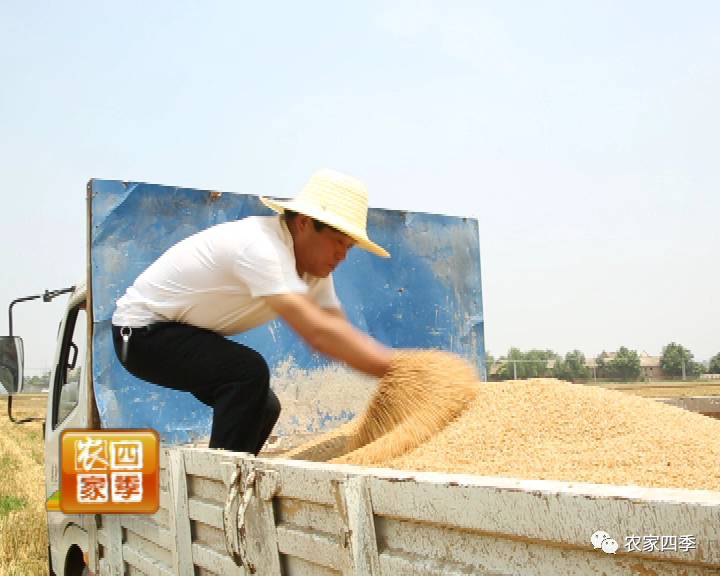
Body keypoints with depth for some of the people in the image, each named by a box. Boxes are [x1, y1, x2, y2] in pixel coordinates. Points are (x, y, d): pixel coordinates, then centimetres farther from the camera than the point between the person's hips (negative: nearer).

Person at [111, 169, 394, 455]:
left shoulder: (315, 264, -4)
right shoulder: (260, 247, -33)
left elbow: (341, 332, -6)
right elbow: (317, 332, -41)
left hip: (185, 331, 10)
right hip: (141, 332, -10)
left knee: (262, 407, 10)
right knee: (249, 372, -28)